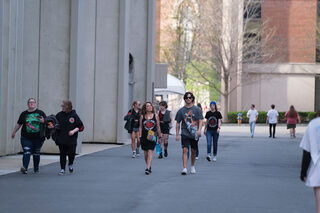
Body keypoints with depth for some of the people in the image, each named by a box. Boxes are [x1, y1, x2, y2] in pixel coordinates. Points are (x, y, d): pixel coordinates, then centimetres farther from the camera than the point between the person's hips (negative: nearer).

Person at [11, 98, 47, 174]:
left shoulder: (40, 113, 7)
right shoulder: (24, 114, 9)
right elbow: (18, 124, 17)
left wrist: (43, 121, -13)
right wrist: (14, 132, 19)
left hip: (38, 138, 0)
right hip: (26, 137, 0)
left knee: (36, 153, 8)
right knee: (26, 152, -14)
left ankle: (36, 168, 23)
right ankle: (24, 168, -24)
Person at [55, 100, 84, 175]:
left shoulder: (74, 115, -3)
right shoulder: (59, 115, 4)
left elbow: (81, 127, 1)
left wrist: (74, 131, -13)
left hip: (71, 140, -2)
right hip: (61, 139, 2)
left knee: (71, 153, -4)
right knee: (62, 154, 2)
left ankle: (70, 165, 26)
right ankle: (62, 169, 13)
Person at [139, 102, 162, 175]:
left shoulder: (156, 116, 4)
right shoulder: (142, 116, 6)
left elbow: (158, 127, 9)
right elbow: (140, 127, 8)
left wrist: (160, 137, 10)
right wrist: (140, 136, 1)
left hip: (152, 137, -2)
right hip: (144, 136, 2)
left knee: (150, 152, -13)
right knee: (146, 153, 8)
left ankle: (148, 168, -19)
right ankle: (149, 167, 27)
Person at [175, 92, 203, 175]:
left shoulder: (197, 109, 4)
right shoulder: (181, 110, 5)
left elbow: (200, 120, 1)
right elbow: (178, 123, 9)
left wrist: (199, 130, -16)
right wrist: (177, 134, 6)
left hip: (194, 134, 1)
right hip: (185, 133, -1)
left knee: (193, 151, 11)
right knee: (185, 150, -13)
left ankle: (192, 166, 30)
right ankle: (184, 168, -17)